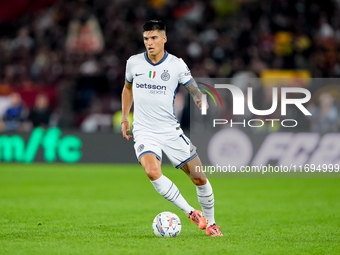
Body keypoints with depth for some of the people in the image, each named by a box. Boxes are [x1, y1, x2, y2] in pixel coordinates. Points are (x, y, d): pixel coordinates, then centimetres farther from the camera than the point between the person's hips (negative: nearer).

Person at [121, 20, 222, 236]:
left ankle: (210, 223, 23)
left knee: (199, 178, -1)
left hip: (171, 131, 0)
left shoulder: (177, 65, -3)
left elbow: (194, 89, -8)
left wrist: (200, 98, -32)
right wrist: (124, 117, 17)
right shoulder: (134, 63, 3)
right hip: (144, 132, 0)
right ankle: (190, 212, -16)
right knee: (152, 171, -29)